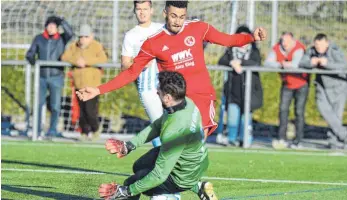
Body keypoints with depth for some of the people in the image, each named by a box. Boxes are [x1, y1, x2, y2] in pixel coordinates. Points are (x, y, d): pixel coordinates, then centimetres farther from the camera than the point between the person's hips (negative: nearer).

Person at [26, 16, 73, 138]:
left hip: (56, 77, -1)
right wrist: (32, 59, -18)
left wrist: (61, 21, -31)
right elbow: (30, 53, 5)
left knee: (55, 106, 0)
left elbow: (70, 33, -20)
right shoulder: (39, 39, 4)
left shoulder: (62, 39, 0)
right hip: (41, 77, 1)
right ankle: (37, 131, 2)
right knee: (38, 104, -4)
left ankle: (52, 131, 10)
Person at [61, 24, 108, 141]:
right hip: (79, 85, 5)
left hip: (92, 84, -4)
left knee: (90, 110, -11)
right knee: (81, 110, 5)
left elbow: (103, 59, -19)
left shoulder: (97, 47, -4)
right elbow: (64, 57, 0)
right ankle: (84, 131, 17)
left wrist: (86, 61, -24)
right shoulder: (74, 47, 10)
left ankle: (95, 129, 11)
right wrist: (76, 61, -18)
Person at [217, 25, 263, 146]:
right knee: (233, 113, -6)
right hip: (233, 90, 1)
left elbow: (256, 64, -12)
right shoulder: (231, 51, 11)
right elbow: (221, 62, -1)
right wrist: (232, 63, -19)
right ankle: (232, 138, 2)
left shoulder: (254, 51, 6)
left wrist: (240, 62, -17)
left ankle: (244, 138, 11)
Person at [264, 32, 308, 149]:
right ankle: (282, 139, -3)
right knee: (283, 110, -4)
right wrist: (280, 65, -33)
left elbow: (294, 65, -40)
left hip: (301, 84, -5)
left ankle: (298, 141, 1)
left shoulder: (298, 49, -25)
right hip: (287, 84, 5)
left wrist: (283, 64, -23)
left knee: (299, 112, -3)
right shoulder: (277, 49, -9)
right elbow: (267, 63, -18)